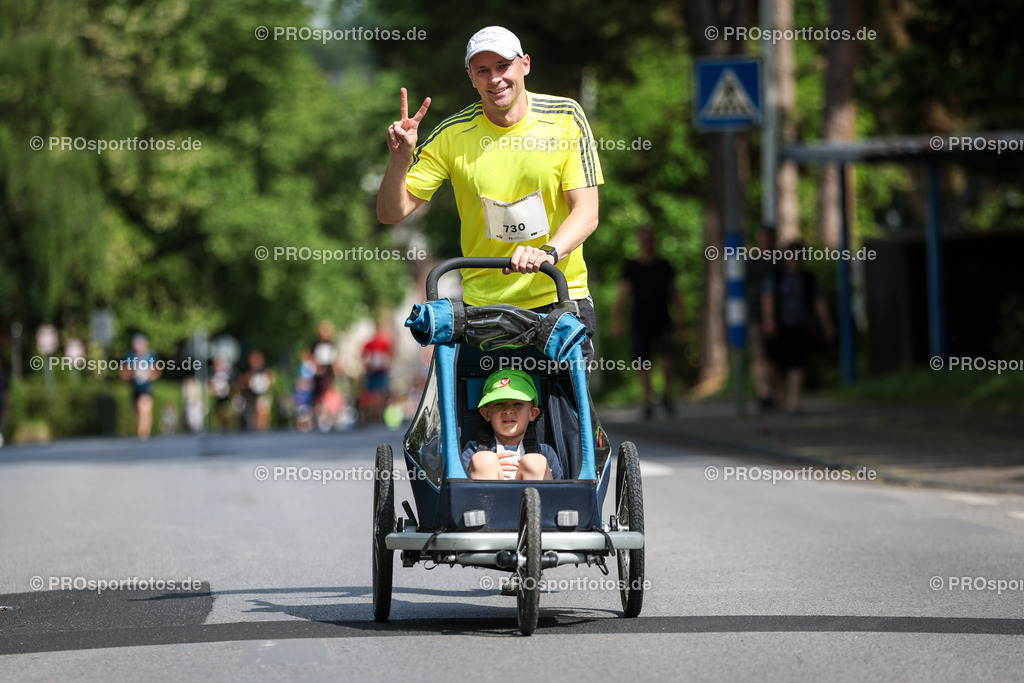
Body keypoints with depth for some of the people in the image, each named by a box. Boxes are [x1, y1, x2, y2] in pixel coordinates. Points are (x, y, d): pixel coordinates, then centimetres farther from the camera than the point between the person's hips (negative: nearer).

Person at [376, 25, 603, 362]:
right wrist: (400, 158, -20)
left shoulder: (566, 117, -4)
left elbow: (586, 212, -9)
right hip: (484, 305, 1)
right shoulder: (452, 135, -3)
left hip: (560, 296, 0)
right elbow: (392, 212, -1)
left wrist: (549, 252, -29)